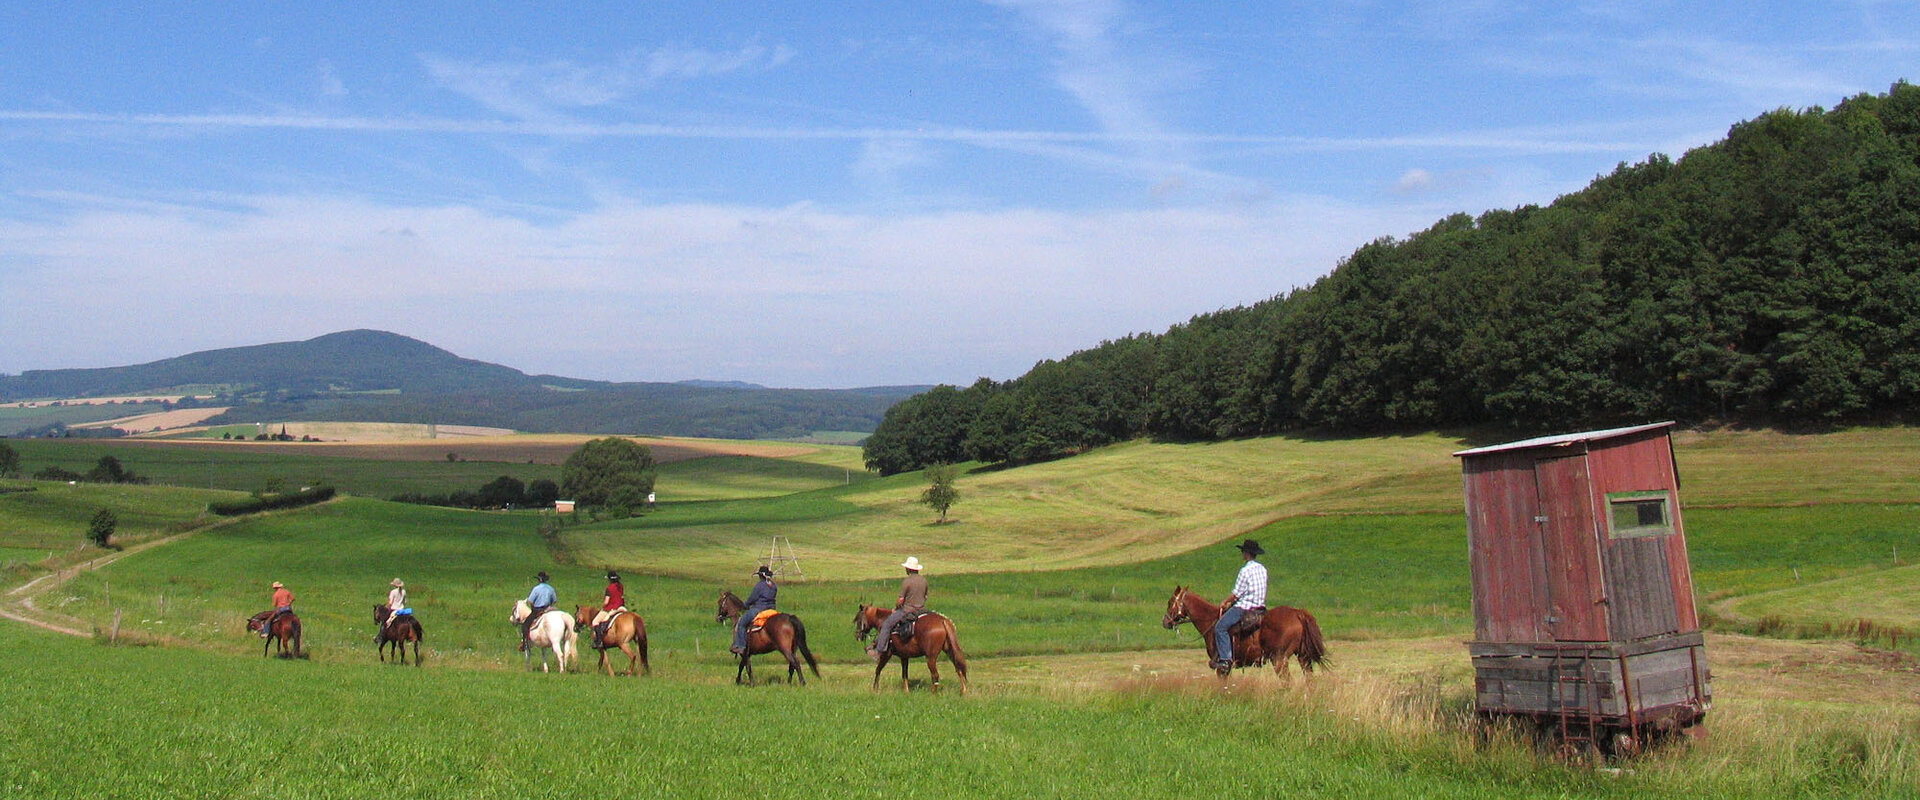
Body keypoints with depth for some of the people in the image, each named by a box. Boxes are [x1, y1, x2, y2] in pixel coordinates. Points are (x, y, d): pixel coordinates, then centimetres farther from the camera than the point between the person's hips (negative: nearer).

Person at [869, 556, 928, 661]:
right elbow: (925, 596, 14)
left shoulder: (906, 581, -17)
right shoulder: (924, 580, 4)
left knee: (886, 624, -1)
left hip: (908, 611, -7)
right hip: (922, 611, 7)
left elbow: (901, 600, -14)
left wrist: (895, 608, 3)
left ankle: (879, 651, -5)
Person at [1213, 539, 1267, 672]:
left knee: (1220, 627, -10)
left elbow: (1236, 593, -13)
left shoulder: (1245, 570, -15)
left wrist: (1225, 603, 5)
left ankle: (1225, 660, -19)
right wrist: (1232, 601, 22)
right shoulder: (1262, 569, 11)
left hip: (1245, 606, -10)